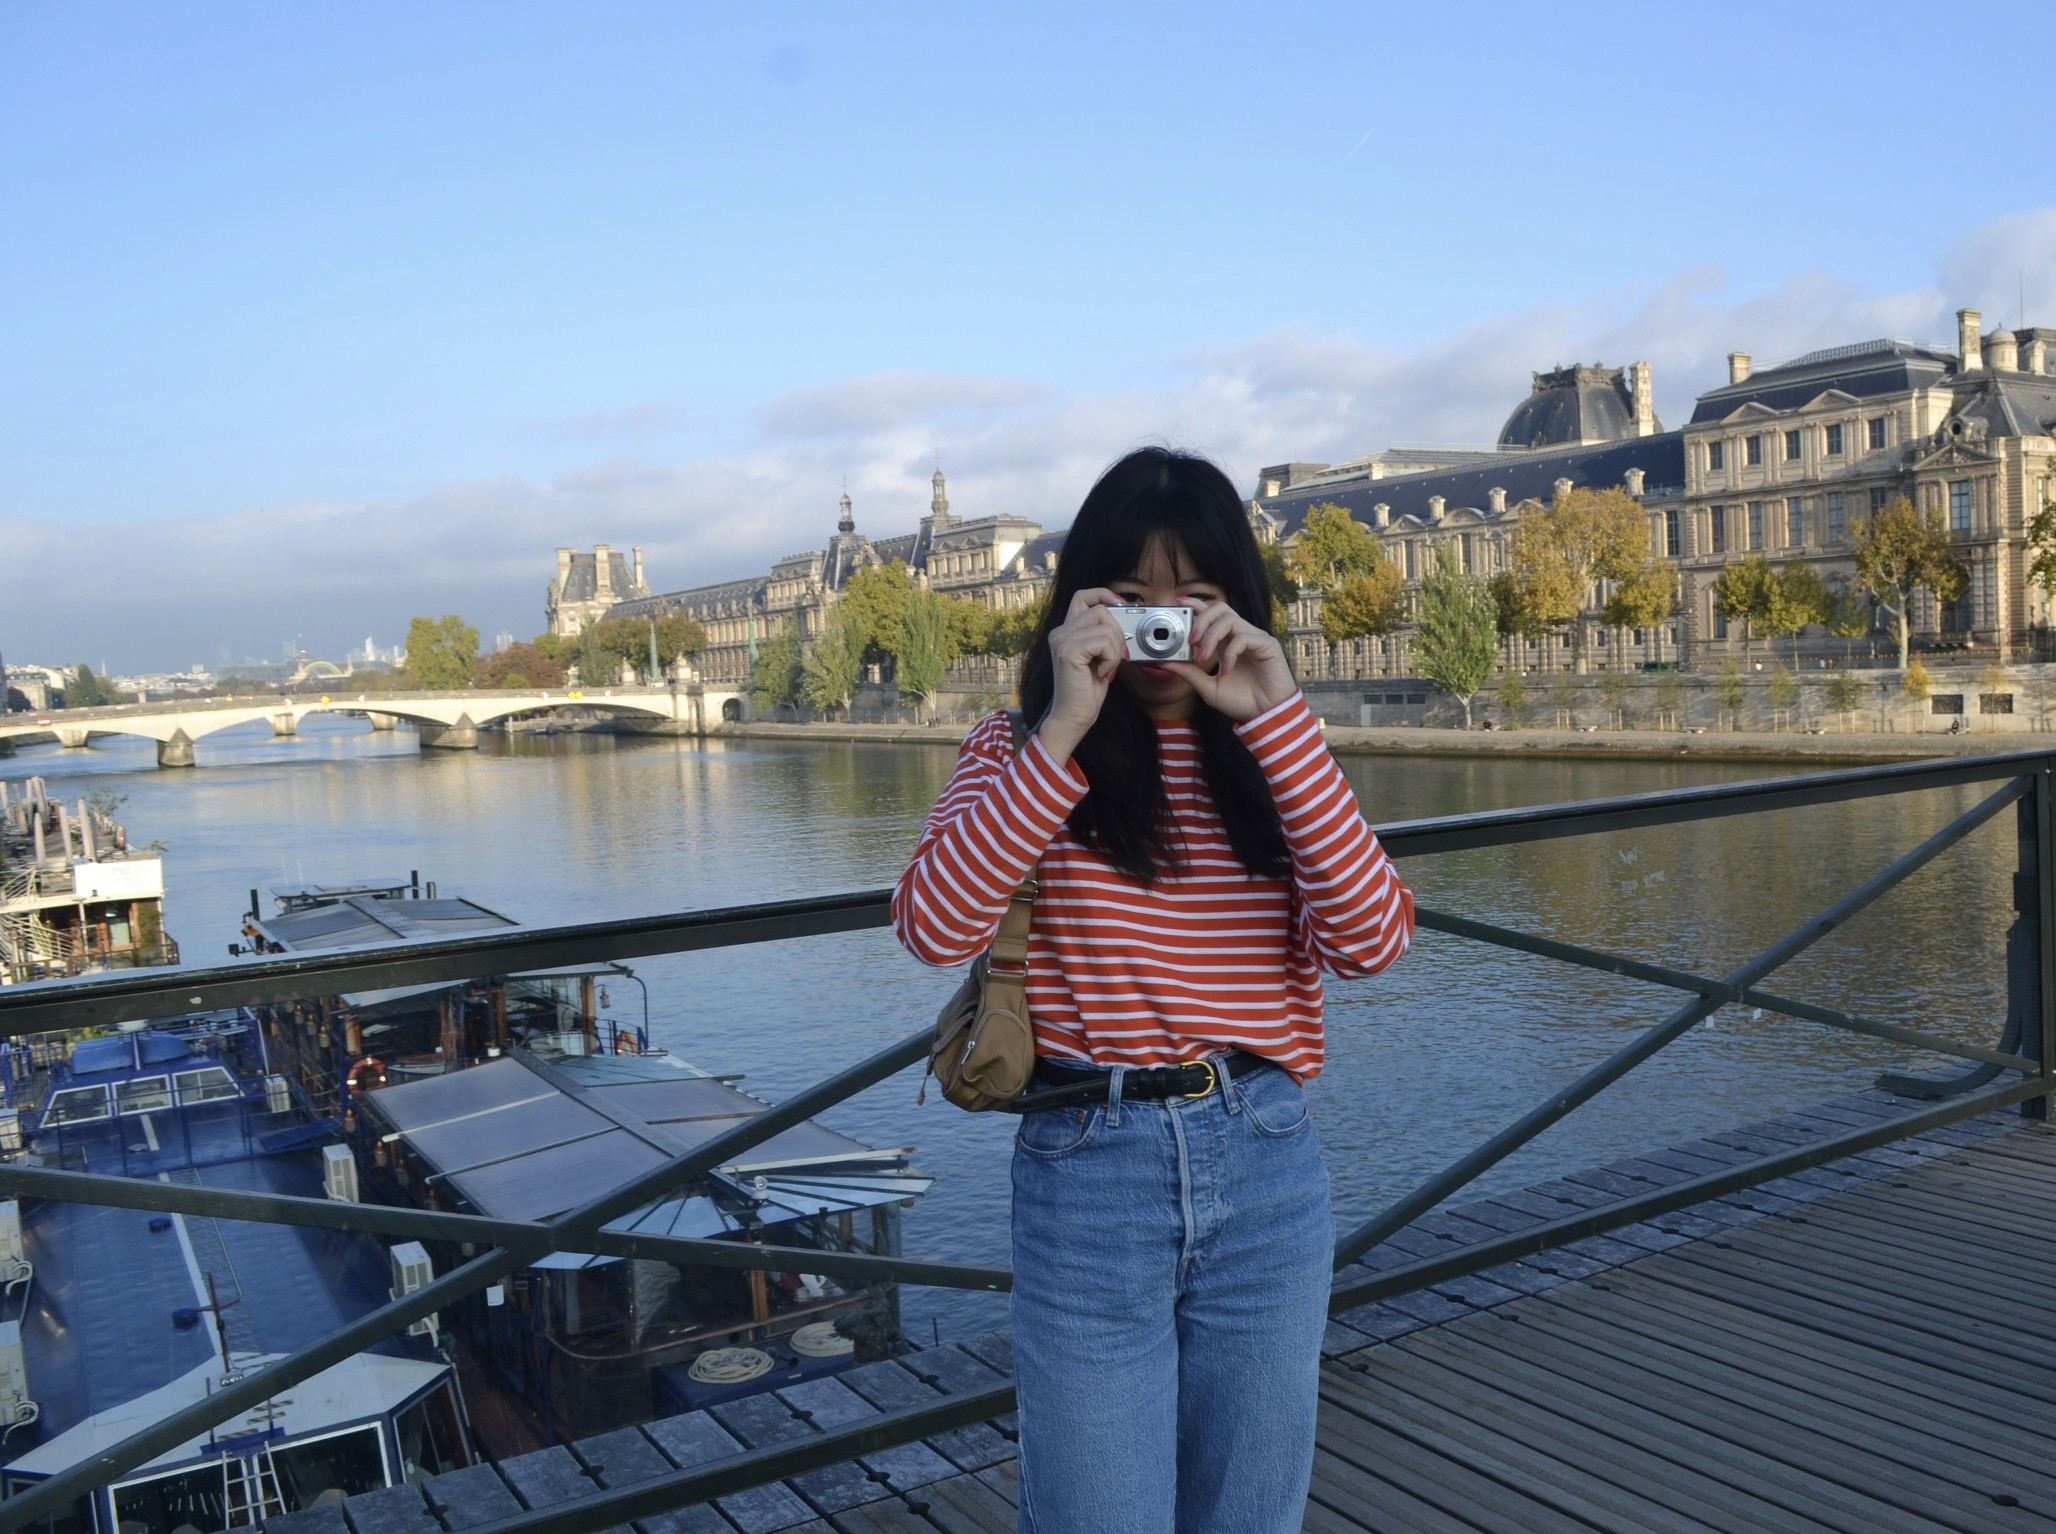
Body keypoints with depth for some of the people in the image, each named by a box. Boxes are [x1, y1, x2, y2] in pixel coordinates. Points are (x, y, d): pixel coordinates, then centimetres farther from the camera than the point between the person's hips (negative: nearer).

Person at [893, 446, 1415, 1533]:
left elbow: (1373, 940, -10)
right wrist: (1066, 728, -19)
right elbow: (934, 926, -17)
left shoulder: (1270, 758, 7)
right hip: (1086, 1170, -3)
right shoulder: (1023, 750, 1)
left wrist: (1277, 719, -15)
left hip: (1268, 1172, 3)